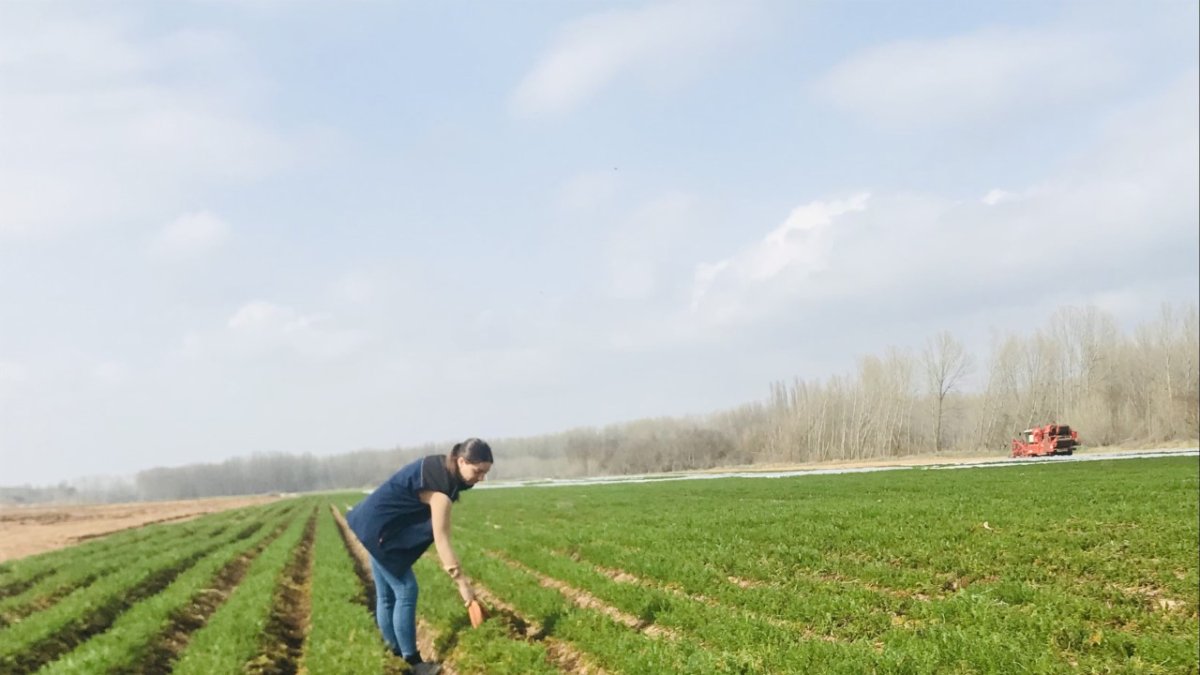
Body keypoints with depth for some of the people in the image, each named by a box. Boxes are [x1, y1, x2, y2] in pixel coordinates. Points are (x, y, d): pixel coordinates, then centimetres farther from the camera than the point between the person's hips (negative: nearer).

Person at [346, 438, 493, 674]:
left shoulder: (441, 467, -1)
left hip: (377, 525, 10)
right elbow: (441, 540, -29)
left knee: (386, 594, 14)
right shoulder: (439, 488, -29)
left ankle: (397, 655, 23)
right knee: (406, 591, -6)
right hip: (380, 529, -10)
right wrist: (462, 583, -28)